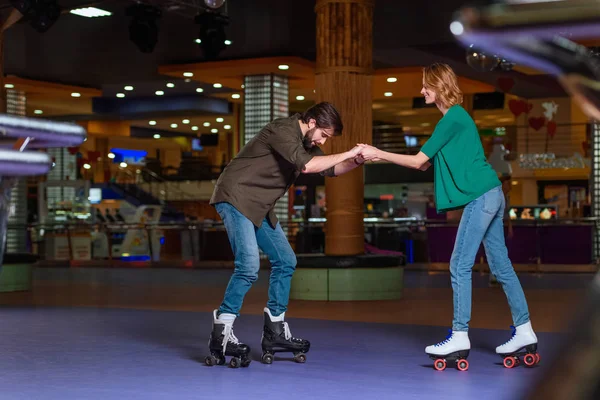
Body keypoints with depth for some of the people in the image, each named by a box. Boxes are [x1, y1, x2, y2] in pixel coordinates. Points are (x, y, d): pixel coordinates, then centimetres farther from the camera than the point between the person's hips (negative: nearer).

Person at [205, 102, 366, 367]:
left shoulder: (306, 141, 12)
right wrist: (348, 153, -24)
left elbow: (329, 169, 19)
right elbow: (306, 166, -31)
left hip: (259, 206, 10)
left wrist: (356, 162, 0)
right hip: (236, 198, -10)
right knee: (248, 267, -21)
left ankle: (275, 330, 18)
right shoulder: (283, 130, -18)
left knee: (285, 261, 10)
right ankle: (220, 337, -16)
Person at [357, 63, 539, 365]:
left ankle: (459, 338, -4)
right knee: (501, 266, 11)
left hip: (481, 197, -10)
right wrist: (379, 156, 13)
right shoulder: (456, 117, 18)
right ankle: (524, 332, 14)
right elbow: (426, 164, 17)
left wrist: (379, 153, -2)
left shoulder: (452, 118, -12)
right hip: (489, 196, 10)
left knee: (460, 266, -7)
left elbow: (419, 161, -10)